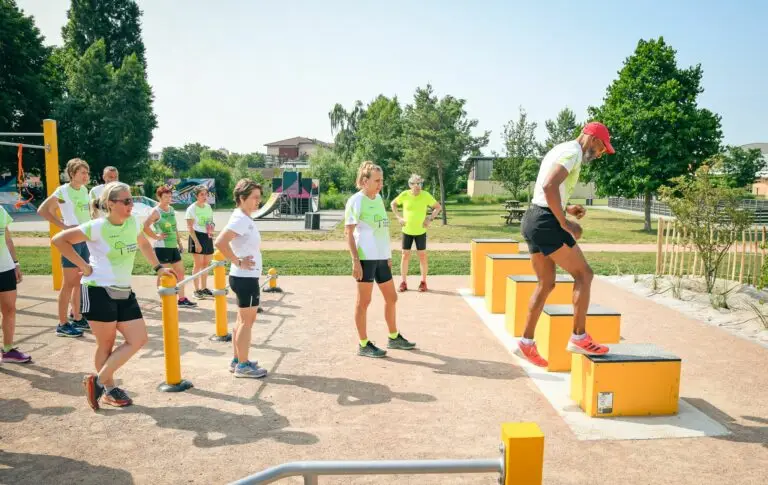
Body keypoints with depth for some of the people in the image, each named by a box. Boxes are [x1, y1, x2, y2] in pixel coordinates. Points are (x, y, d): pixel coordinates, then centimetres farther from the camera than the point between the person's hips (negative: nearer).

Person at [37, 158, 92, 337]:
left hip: (85, 239, 8)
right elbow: (42, 210, -17)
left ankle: (76, 318, 24)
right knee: (69, 283, -5)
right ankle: (63, 324, 2)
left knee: (81, 281, 14)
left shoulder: (84, 190, 11)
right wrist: (64, 226, -18)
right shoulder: (63, 191, -10)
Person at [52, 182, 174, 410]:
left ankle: (98, 381, 16)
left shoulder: (133, 222, 4)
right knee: (106, 345, 4)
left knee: (139, 340, 3)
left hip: (124, 292, 7)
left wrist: (158, 267, 18)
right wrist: (83, 265, -12)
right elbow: (59, 239, -12)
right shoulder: (97, 227, -15)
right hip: (99, 292, -7)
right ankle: (109, 389, 23)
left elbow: (143, 244, 23)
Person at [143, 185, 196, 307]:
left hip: (173, 246, 8)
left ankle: (182, 299, 19)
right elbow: (145, 226, -25)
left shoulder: (172, 210, 11)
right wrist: (156, 236, -18)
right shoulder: (156, 211, -11)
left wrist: (179, 243, 16)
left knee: (180, 272, 11)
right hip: (161, 247, -8)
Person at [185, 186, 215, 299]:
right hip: (197, 236, -6)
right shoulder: (191, 209, -9)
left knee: (206, 263, 11)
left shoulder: (208, 207, 10)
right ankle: (197, 290, 6)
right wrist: (196, 243, -17)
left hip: (208, 237, 6)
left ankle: (204, 288, 22)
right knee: (198, 264, -3)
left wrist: (211, 228, 3)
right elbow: (190, 227, -12)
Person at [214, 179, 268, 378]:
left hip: (245, 277, 10)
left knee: (243, 320, 17)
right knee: (247, 321, -1)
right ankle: (243, 365, 9)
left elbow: (234, 243, 23)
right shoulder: (241, 219, -19)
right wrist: (238, 261, -22)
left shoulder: (244, 218, 11)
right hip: (246, 277, -10)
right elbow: (220, 242, -31)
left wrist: (238, 260, 12)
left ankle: (237, 360, 28)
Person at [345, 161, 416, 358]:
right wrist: (355, 261, -17)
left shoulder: (378, 198, 13)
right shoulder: (356, 201, -9)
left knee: (391, 297, 15)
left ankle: (394, 338, 32)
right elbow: (349, 233, -11)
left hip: (381, 256, 8)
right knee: (364, 301, 2)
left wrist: (388, 255, 17)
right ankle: (363, 345, 13)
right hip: (365, 257, -8)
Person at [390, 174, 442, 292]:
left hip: (420, 231, 0)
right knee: (405, 256, 5)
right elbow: (393, 204, 8)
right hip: (407, 231, 1)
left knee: (422, 256, 5)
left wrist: (430, 219, -8)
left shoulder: (426, 195, -10)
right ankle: (403, 282, 14)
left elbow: (438, 207, 1)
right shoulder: (404, 195, -9)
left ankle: (423, 282, 18)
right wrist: (399, 218, -2)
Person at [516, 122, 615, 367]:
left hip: (533, 219, 10)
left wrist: (566, 208, 19)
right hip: (545, 222, -10)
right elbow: (549, 186, -26)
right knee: (583, 274, -1)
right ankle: (579, 338, 4)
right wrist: (564, 222, -19)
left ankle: (527, 342, 18)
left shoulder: (560, 149, 23)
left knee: (546, 284, 14)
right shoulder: (573, 152, -9)